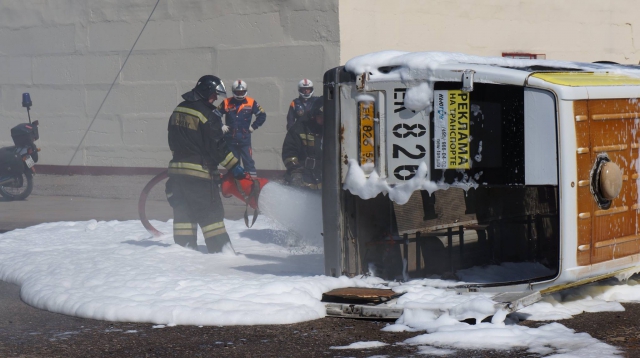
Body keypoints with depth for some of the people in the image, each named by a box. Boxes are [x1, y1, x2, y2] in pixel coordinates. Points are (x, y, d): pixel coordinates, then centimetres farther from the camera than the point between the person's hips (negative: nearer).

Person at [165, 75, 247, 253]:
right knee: (211, 212, -3)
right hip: (199, 171, -7)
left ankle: (183, 247, 11)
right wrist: (234, 166, -9)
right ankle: (219, 249, -3)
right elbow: (217, 146, -14)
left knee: (183, 211, 11)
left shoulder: (178, 110, 11)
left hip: (177, 167, 7)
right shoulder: (208, 115, -12)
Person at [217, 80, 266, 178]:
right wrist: (221, 126, 3)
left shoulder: (251, 103, 0)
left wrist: (253, 126, 2)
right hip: (230, 139, 2)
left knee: (248, 162, -6)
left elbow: (262, 115, 8)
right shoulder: (226, 103, 2)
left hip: (245, 139, -2)